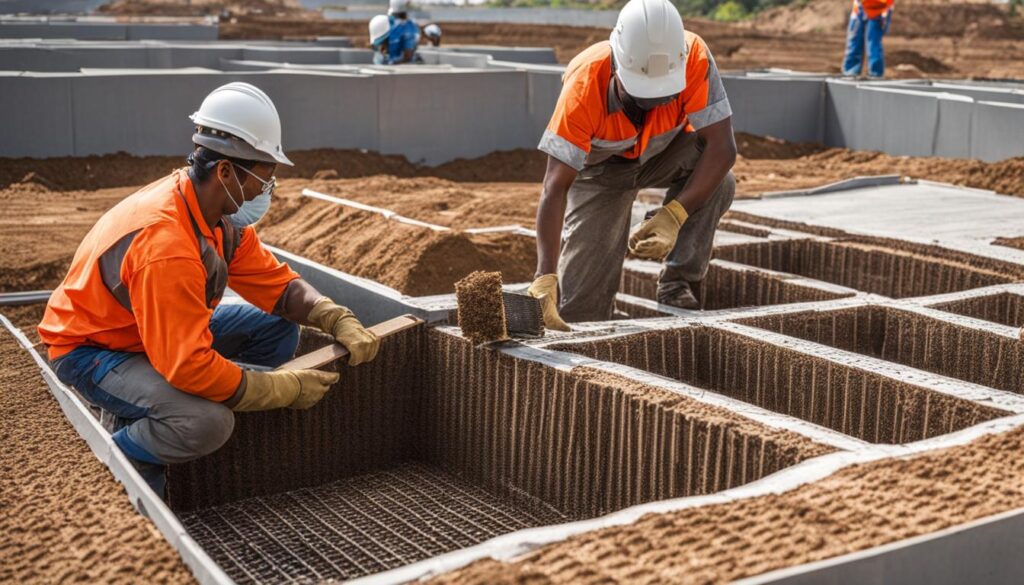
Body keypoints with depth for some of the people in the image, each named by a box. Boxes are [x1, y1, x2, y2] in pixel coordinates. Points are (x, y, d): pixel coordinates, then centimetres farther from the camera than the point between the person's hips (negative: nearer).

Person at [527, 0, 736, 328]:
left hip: (666, 151, 2)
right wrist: (545, 275, -49)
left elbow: (721, 147, -35)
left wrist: (674, 215, -48)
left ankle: (677, 285, -16)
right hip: (601, 166, -2)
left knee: (717, 179, -34)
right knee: (579, 308, -13)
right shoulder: (584, 85, -37)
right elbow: (556, 187, -39)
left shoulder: (694, 57, -35)